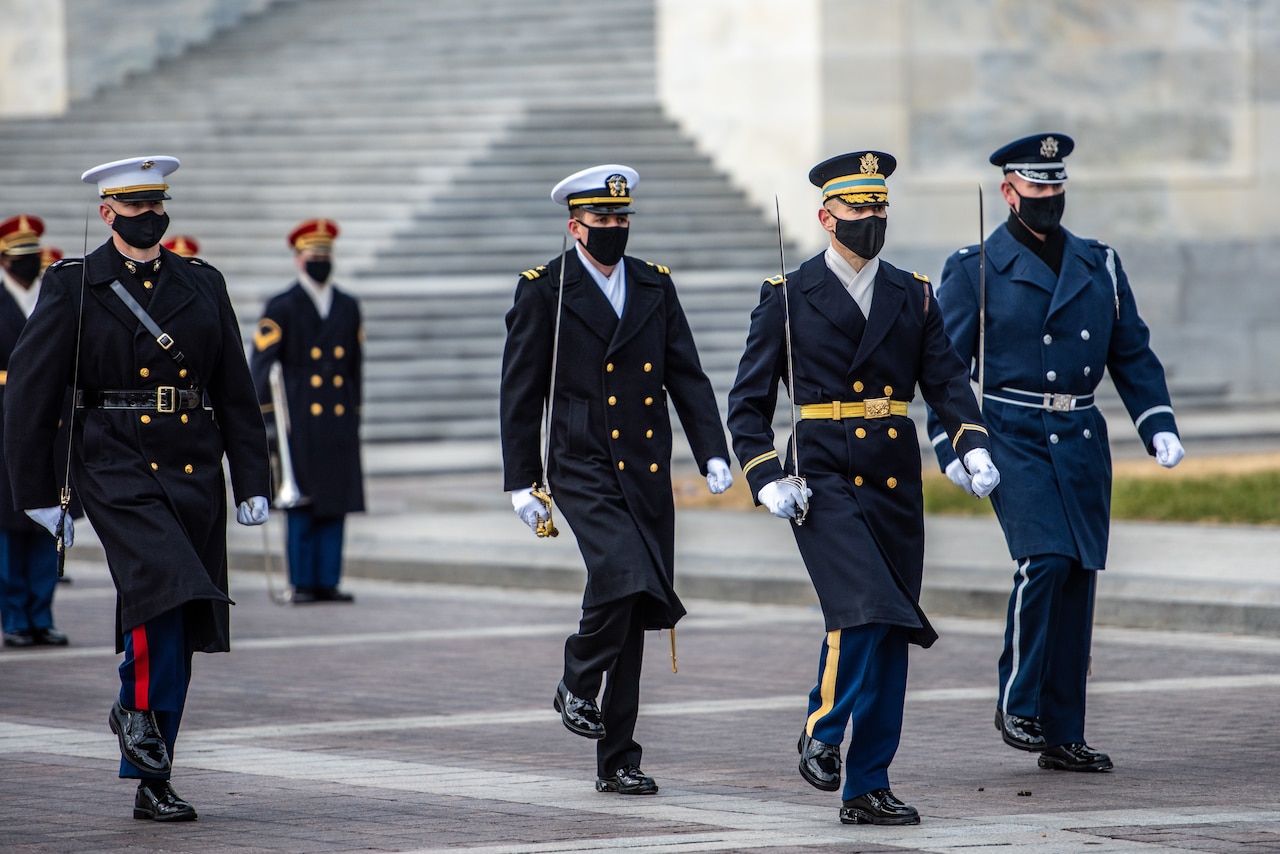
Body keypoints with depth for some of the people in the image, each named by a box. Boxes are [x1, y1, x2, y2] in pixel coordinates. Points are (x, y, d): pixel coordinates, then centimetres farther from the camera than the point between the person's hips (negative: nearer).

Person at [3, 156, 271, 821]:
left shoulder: (203, 287, 13)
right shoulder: (73, 288, 1)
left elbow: (236, 393, 16)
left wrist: (253, 484, 9)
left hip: (194, 474, 4)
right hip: (118, 472, -4)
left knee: (178, 633, 5)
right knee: (166, 588, -26)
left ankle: (151, 783, 13)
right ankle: (138, 710, -2)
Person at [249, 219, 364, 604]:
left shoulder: (348, 307, 13)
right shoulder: (281, 308, -1)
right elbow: (260, 364, -4)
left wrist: (354, 414, 14)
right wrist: (265, 417, -9)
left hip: (339, 423, 4)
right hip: (299, 422, -4)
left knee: (336, 503, 1)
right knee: (302, 504, -4)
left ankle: (328, 582, 6)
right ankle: (302, 583, 0)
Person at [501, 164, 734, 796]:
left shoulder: (655, 287, 12)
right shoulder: (544, 291, -1)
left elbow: (688, 377, 11)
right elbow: (520, 393, 0)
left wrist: (713, 454, -2)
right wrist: (521, 481, -4)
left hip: (648, 475, 5)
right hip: (584, 468, -5)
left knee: (633, 620, 6)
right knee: (622, 576, -27)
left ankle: (617, 762, 12)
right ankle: (577, 686, 0)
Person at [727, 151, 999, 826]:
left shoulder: (913, 296, 12)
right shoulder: (789, 298, 1)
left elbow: (946, 380, 7)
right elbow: (749, 402, 2)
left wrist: (972, 446, -12)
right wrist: (766, 480, -11)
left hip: (896, 489, 4)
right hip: (823, 484, -4)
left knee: (890, 637, 4)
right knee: (862, 611, -22)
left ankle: (867, 789, 10)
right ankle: (821, 731, 0)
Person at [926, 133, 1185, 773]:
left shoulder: (1099, 265, 13)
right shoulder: (974, 270, 1)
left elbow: (1132, 354, 16)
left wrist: (1158, 426, 3)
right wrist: (952, 447, -11)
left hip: (1082, 441, 5)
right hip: (1012, 438, -5)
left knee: (1078, 577, 3)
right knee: (1044, 558, -22)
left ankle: (1063, 736, 9)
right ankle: (1017, 705, -6)